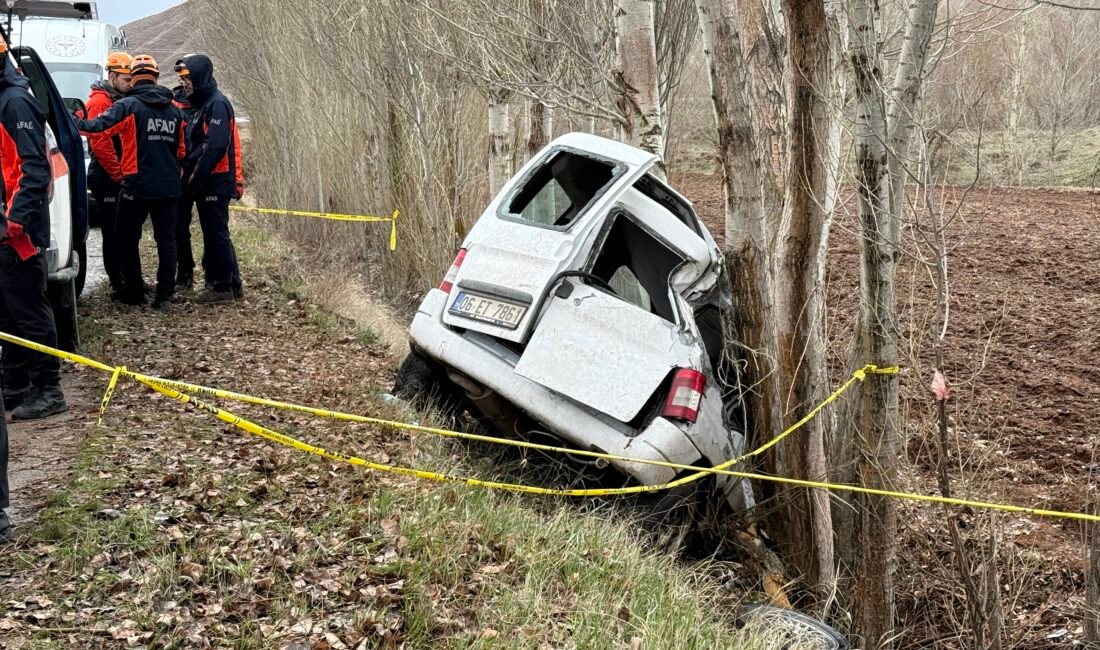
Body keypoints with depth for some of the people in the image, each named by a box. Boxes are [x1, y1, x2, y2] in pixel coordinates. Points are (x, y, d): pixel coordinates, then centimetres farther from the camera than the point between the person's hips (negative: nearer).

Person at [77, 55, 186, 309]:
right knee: (166, 239, 7)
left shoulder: (128, 105, -8)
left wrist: (75, 124, -5)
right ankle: (164, 294, 5)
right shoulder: (174, 110, 9)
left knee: (128, 239, 10)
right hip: (169, 186, 4)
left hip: (138, 185, -4)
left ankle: (134, 292, 13)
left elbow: (100, 126, -19)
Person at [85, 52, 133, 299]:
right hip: (107, 178, -9)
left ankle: (125, 279, 20)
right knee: (113, 232, -6)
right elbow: (100, 143, -20)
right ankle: (117, 284, -3)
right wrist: (118, 174, -16)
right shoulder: (99, 101, -11)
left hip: (120, 178, 9)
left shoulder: (121, 100, 17)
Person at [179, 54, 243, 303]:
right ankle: (233, 284, 20)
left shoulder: (217, 104, -14)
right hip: (208, 182, 10)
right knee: (215, 234, 14)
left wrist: (197, 178, -20)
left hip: (215, 182, -10)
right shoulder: (203, 103, 18)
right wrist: (193, 175, 11)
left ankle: (223, 287, 1)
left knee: (216, 234, -5)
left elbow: (215, 147, -22)